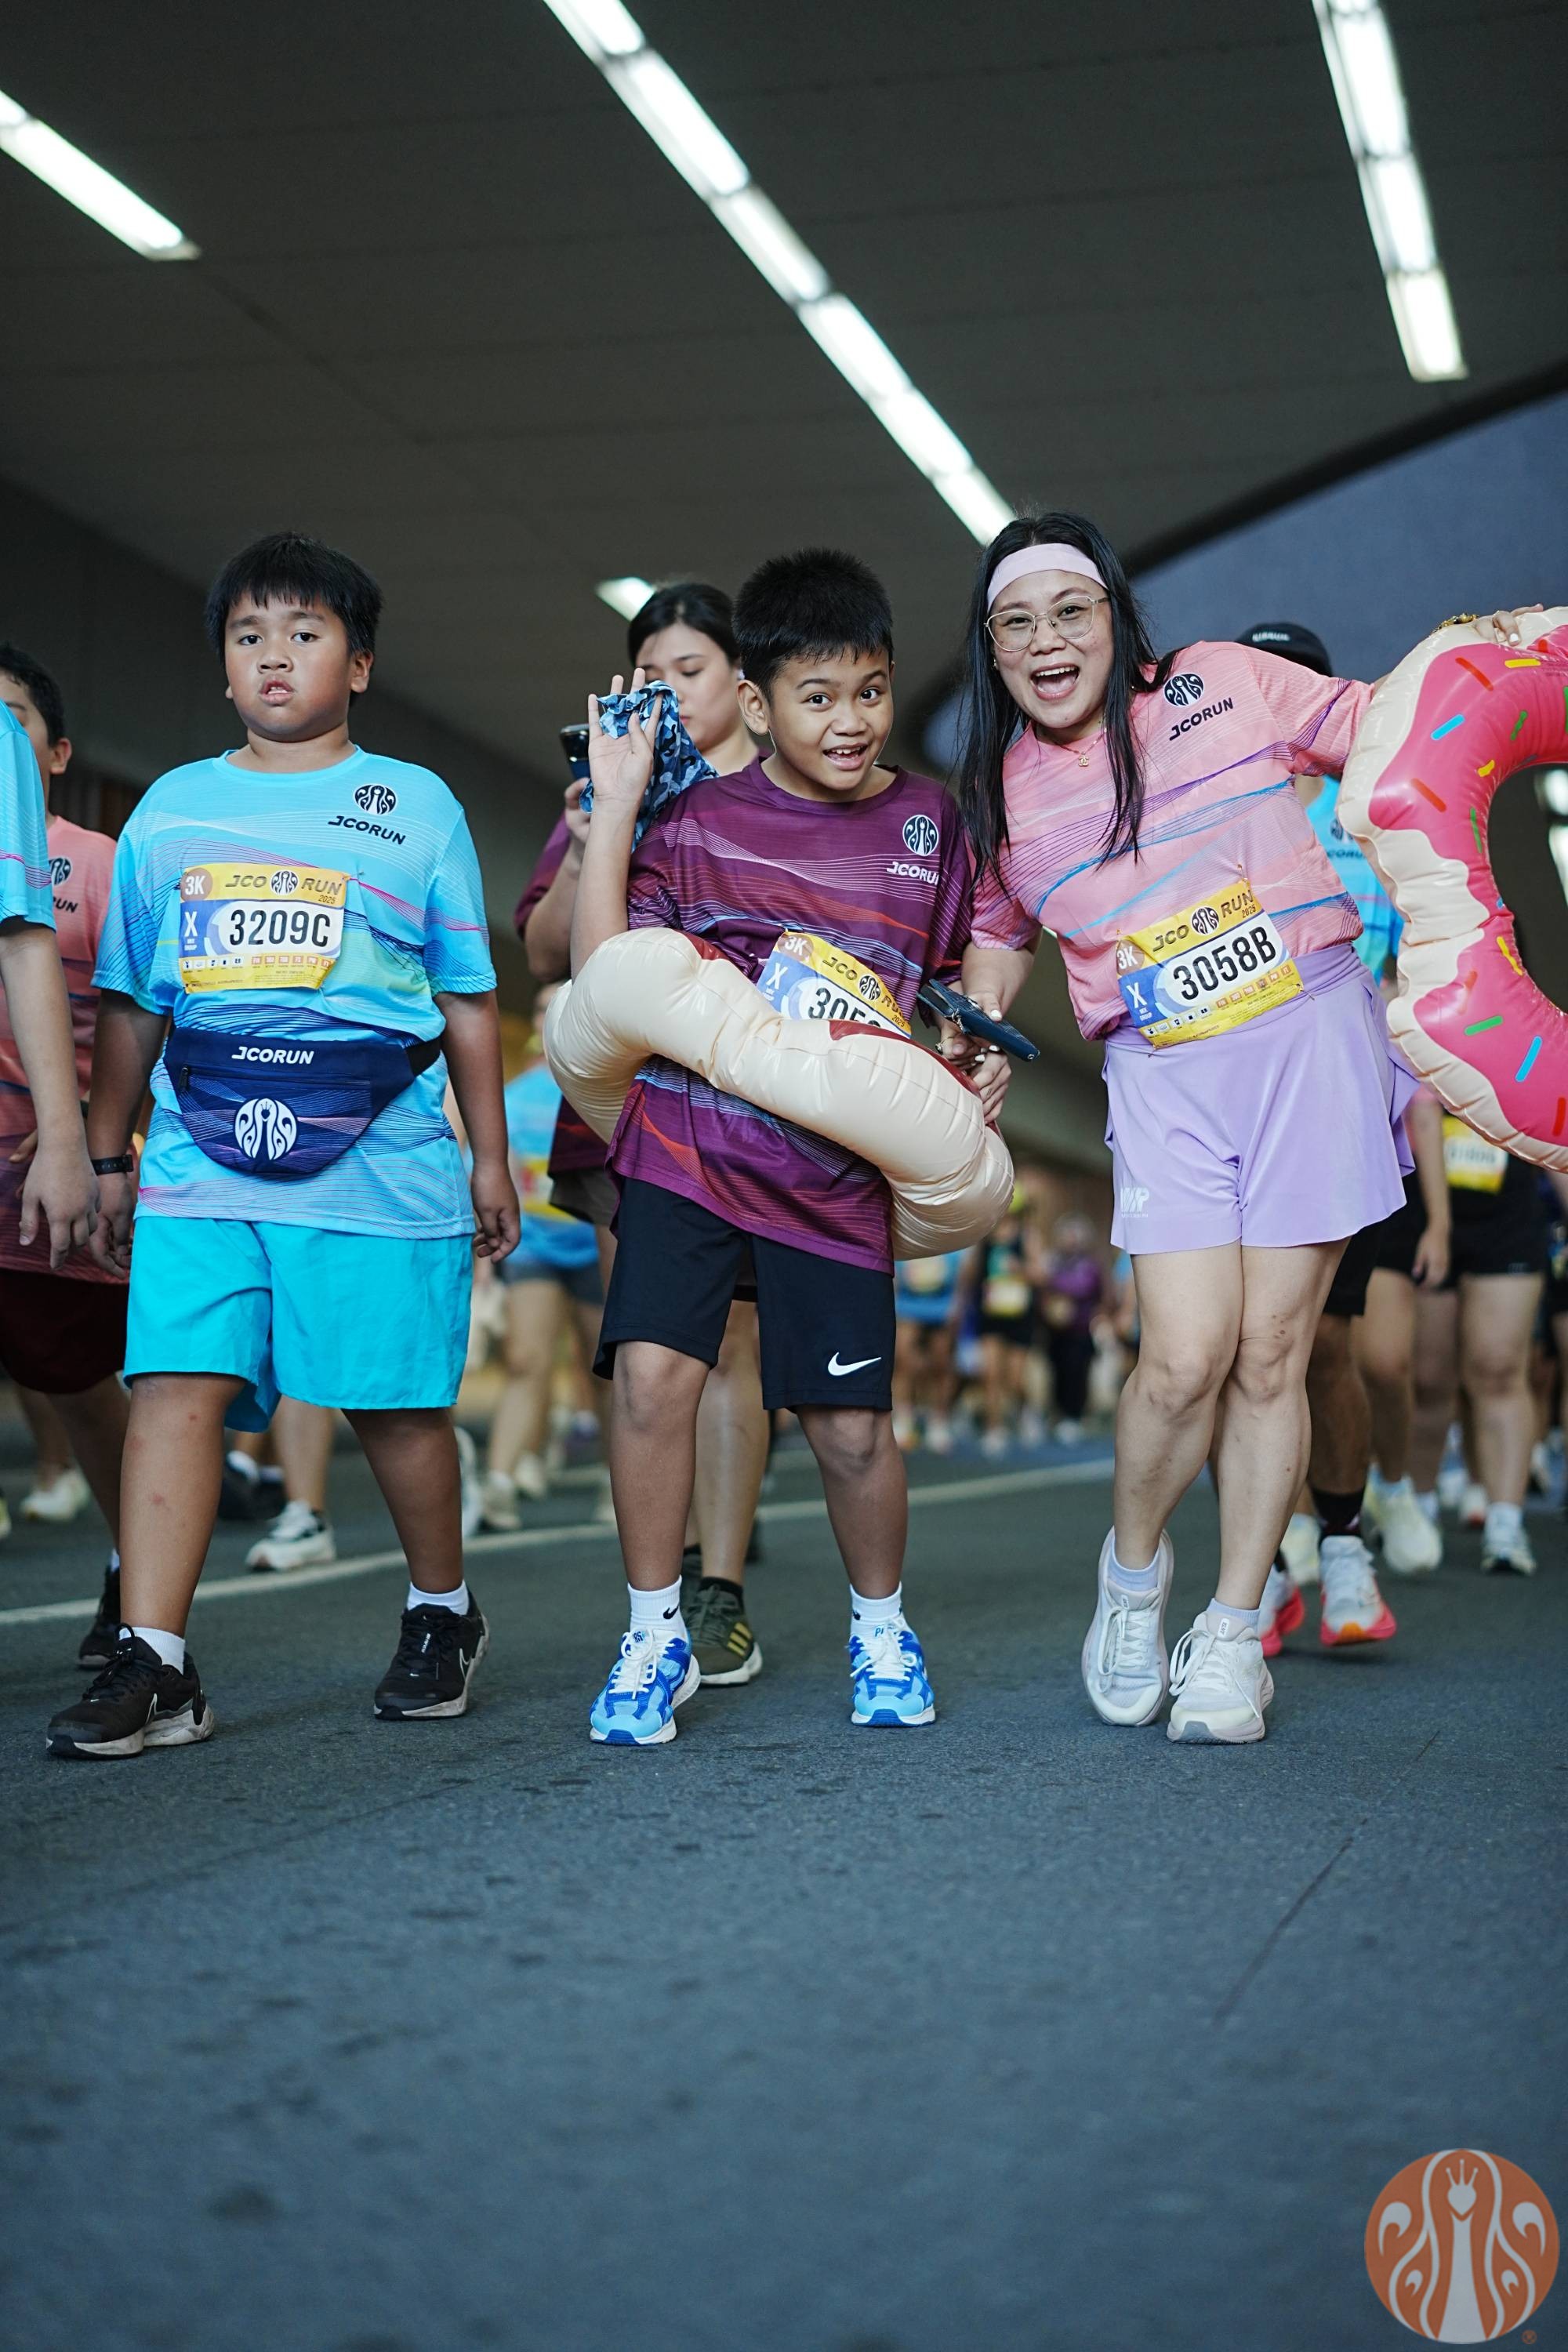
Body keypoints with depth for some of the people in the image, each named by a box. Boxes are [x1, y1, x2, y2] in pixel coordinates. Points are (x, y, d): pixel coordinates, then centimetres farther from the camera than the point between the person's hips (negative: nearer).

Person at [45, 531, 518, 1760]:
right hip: (198, 1164, 2)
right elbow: (131, 1001, 19)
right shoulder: (172, 806, 17)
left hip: (380, 1163, -2)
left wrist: (492, 1155, 9)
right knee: (174, 1385, -10)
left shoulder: (416, 804, 11)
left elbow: (469, 999, 11)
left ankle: (444, 1610, 25)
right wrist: (108, 1156, 17)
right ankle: (154, 1664, -9)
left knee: (395, 1402, 2)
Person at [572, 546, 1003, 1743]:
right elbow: (602, 968, -8)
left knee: (852, 1423, 2)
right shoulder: (701, 822, -1)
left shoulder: (929, 819, 7)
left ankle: (882, 1624, 29)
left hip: (838, 1169, 2)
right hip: (690, 1138, -1)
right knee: (653, 1368, -16)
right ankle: (656, 1637, 3)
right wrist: (613, 805, -10)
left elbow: (950, 981, 21)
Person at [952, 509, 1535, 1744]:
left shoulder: (1225, 684, 1)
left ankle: (1235, 1631, 13)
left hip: (1312, 1039, -1)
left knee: (1271, 1355, 0)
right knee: (1186, 1359, -12)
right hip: (1165, 1081, 1)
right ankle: (1133, 1568, 17)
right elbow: (1002, 934, 25)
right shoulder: (1005, 793, 8)